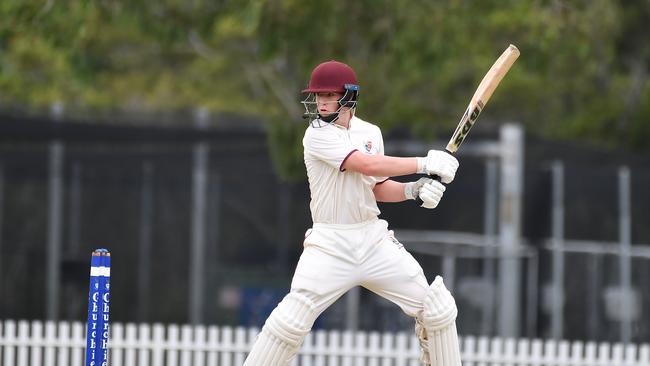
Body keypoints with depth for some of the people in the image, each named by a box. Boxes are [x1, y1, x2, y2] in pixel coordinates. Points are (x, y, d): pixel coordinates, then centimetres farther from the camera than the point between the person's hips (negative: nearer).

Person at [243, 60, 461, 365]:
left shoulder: (370, 133, 9)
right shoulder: (317, 135, -11)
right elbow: (368, 165, -21)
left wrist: (413, 190, -5)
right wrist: (424, 164, -19)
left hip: (374, 240, 5)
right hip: (330, 246, -5)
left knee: (438, 311, 0)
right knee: (289, 322, -16)